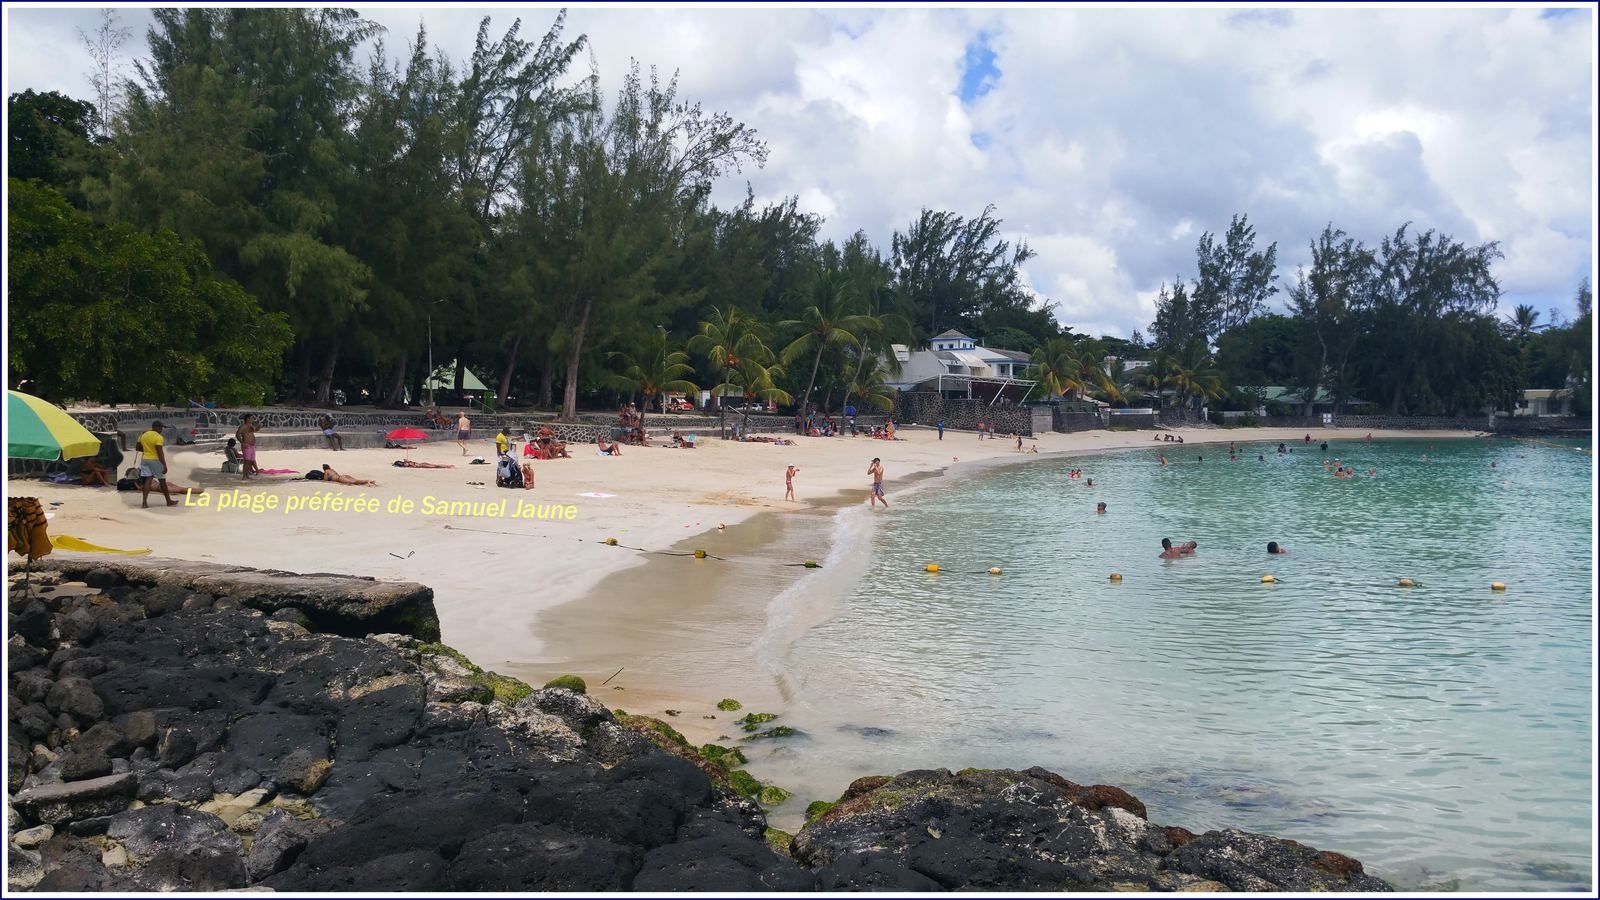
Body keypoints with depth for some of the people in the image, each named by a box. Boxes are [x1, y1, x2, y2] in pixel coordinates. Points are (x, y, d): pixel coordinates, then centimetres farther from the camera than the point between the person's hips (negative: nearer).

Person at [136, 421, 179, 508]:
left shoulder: (143, 435, 7)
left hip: (145, 459, 6)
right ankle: (169, 501, 17)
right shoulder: (158, 437, -16)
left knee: (148, 480, 1)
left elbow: (139, 448, 16)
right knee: (162, 481, 6)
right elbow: (160, 452, -21)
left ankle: (145, 502, -12)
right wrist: (164, 465, -21)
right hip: (155, 460, -6)